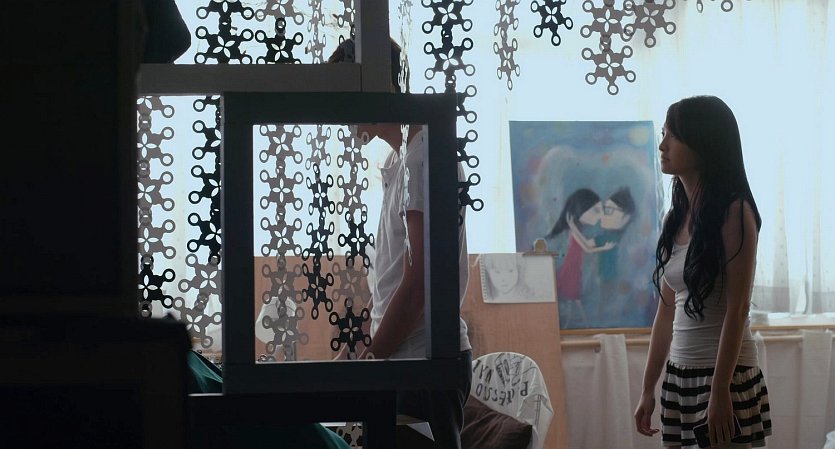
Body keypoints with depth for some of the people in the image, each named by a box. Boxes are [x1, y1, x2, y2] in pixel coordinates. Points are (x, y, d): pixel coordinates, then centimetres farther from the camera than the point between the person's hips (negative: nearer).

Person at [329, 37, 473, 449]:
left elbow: (418, 280, -18)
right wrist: (353, 350, 16)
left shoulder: (425, 154, -13)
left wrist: (370, 358, -12)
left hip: (423, 358, -9)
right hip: (402, 358, 9)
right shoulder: (399, 159, 18)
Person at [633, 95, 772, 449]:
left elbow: (737, 309, -15)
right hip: (679, 377, 7)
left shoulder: (734, 211, -11)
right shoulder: (676, 217, 10)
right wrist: (648, 389, 12)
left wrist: (720, 391, -18)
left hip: (726, 375, -7)